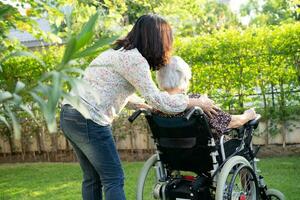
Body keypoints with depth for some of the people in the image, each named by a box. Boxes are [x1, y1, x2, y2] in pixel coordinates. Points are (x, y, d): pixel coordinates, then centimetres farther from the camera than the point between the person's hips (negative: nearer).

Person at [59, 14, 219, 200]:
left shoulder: (118, 52, 16)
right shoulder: (134, 59, -14)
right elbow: (156, 99, -17)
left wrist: (147, 106, 26)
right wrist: (198, 102, -6)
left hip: (70, 114, 10)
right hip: (88, 120, -10)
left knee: (92, 178, 16)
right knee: (114, 179, -3)